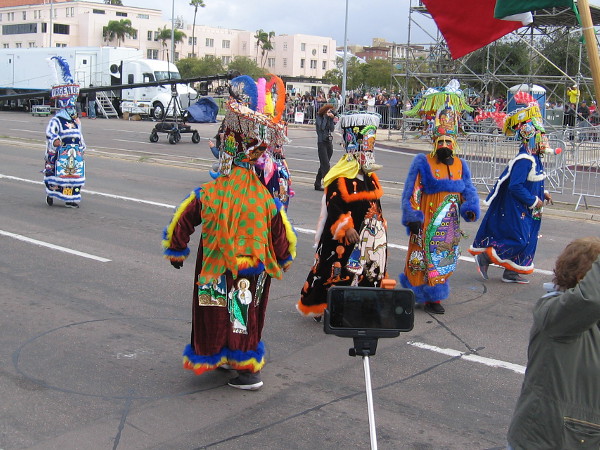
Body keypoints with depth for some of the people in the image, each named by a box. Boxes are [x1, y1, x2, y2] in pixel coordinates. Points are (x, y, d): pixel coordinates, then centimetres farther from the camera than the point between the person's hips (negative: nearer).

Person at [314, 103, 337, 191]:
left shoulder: (329, 118, 12)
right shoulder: (319, 117, -2)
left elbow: (332, 129, 0)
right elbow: (321, 127, -17)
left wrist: (332, 119, -8)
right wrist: (326, 117, -12)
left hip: (329, 143, 6)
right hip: (322, 143, -6)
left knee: (323, 165, 11)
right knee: (326, 165, -13)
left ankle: (317, 184, 19)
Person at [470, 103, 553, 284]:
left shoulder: (534, 158, 10)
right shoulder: (524, 160, -22)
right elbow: (515, 186, -27)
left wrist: (543, 194, 10)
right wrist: (534, 201, -19)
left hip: (527, 211, 10)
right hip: (517, 210, -10)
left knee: (527, 240, 13)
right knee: (519, 240, -11)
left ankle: (511, 272, 21)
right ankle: (484, 257, 2)